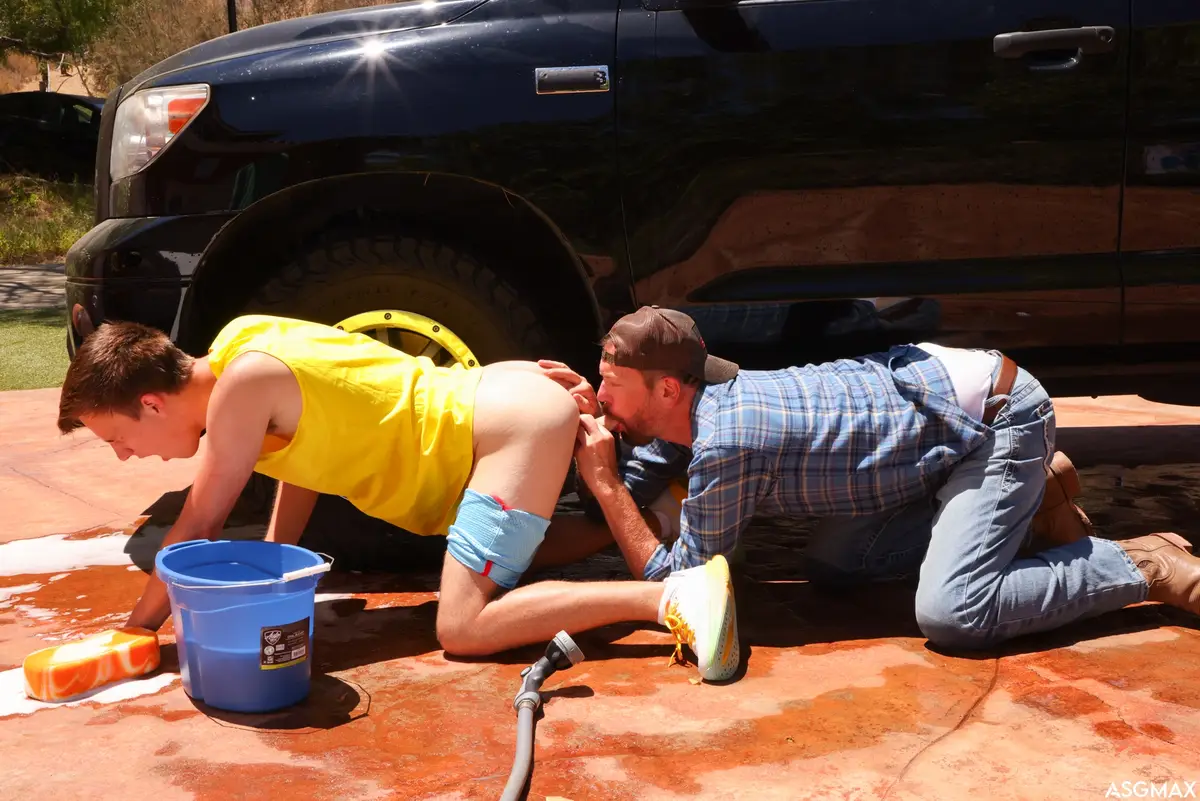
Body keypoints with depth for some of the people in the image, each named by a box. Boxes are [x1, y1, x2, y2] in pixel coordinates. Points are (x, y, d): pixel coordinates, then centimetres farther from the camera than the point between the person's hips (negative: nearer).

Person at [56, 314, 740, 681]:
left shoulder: (244, 380, -19)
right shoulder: (242, 348, 8)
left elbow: (198, 530, -14)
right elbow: (300, 465, 17)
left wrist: (136, 630, -3)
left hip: (518, 423, -10)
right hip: (499, 394, 10)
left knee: (463, 629, -15)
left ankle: (674, 597, -19)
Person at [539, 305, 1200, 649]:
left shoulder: (723, 444, -27)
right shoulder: (695, 406, -1)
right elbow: (632, 496, 13)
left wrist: (602, 483, -17)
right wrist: (592, 420, -3)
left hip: (996, 413, -9)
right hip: (933, 381, 9)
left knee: (949, 617, -23)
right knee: (829, 567, 11)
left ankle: (1147, 567, -3)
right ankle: (1031, 505, 17)